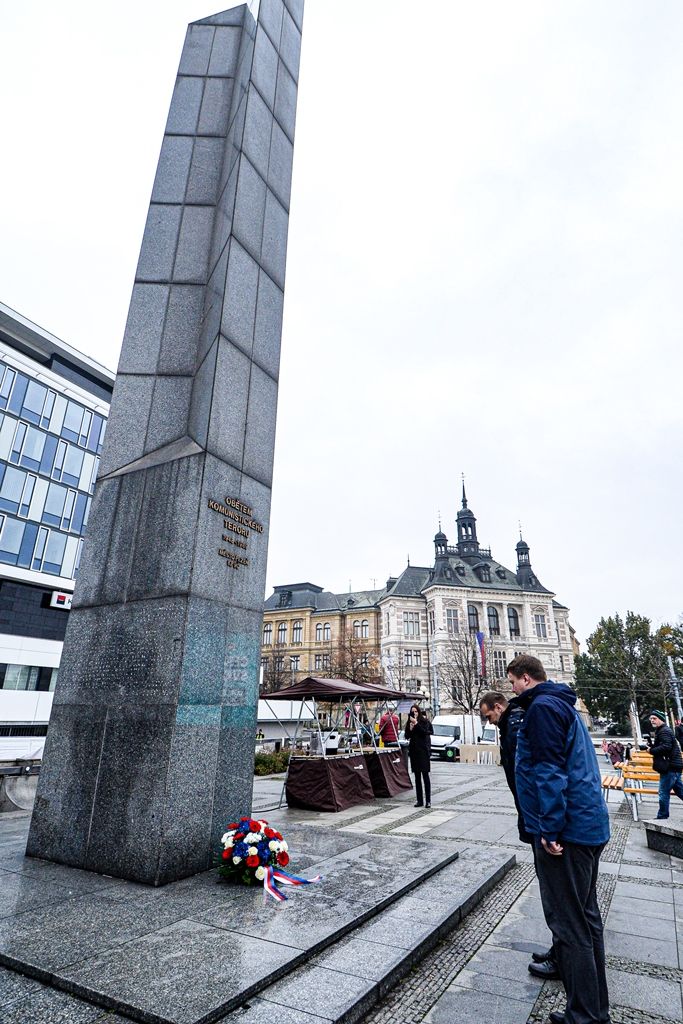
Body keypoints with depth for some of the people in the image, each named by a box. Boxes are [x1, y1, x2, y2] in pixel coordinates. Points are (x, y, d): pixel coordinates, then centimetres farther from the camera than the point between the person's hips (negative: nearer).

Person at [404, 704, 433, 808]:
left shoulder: (425, 721, -2)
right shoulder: (409, 722, 9)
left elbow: (425, 732, -17)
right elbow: (407, 736, 9)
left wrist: (416, 724, -19)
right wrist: (410, 729, -8)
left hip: (423, 751, -4)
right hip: (414, 751, 5)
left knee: (425, 775, -4)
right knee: (417, 777, 9)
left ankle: (428, 800, -1)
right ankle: (419, 800, 14)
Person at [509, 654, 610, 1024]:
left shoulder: (542, 706, -17)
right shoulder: (564, 704, 14)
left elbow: (549, 771, -23)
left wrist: (550, 831, -19)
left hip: (566, 831, -10)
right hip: (590, 826, 11)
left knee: (569, 924, 0)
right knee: (586, 916, 22)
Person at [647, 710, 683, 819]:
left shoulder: (664, 731, -15)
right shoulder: (660, 731, 18)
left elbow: (666, 747, -26)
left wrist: (651, 750, -15)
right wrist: (652, 744, 3)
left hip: (670, 767, -11)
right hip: (673, 766, 11)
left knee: (664, 792, -4)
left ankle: (662, 817, 3)